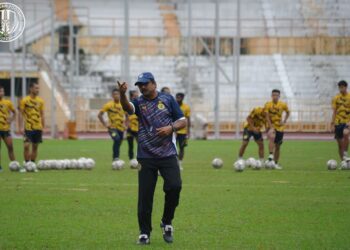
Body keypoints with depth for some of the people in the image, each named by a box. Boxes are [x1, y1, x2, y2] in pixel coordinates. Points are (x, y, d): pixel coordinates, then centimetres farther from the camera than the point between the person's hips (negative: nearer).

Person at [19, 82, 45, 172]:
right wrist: (22, 127, -10)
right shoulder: (25, 100, -6)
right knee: (27, 146, -11)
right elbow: (21, 114, -4)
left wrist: (43, 127, 9)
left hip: (38, 128, 4)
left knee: (35, 147, 7)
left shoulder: (40, 101, 6)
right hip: (28, 127, -4)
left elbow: (42, 115, 12)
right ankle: (27, 164, -2)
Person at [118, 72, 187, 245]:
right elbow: (127, 107, -19)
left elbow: (183, 121, 8)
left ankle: (166, 223, 7)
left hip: (168, 155, 0)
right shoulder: (139, 103, 5)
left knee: (174, 186, -16)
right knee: (145, 195, -2)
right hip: (146, 157, 0)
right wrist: (122, 94, -41)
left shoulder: (167, 99, 7)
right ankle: (144, 233, 10)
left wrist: (171, 128, -13)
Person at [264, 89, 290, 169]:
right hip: (271, 126, -3)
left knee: (278, 146, 7)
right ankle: (271, 156, -37)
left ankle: (276, 163, 19)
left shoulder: (283, 105, -1)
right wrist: (271, 127, -24)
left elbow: (288, 112, 17)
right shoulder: (268, 105, -9)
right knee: (272, 137, -35)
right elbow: (267, 117, -14)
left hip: (280, 127, 3)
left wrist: (284, 121, 2)